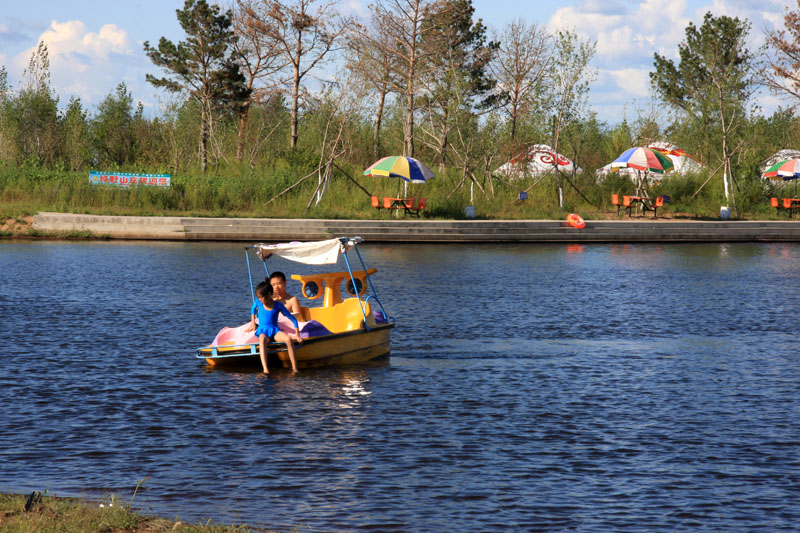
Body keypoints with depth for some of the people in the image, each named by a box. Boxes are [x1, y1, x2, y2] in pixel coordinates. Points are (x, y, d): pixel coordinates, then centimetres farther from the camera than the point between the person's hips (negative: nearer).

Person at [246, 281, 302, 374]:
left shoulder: (278, 305, -2)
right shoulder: (258, 303, 3)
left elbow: (293, 319, 3)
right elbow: (253, 309, 30)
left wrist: (297, 335, -4)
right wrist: (253, 323, 25)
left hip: (275, 331, 0)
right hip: (263, 331, 0)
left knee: (288, 339, -35)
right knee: (262, 340, -41)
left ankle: (294, 368, -31)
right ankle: (265, 369, -57)